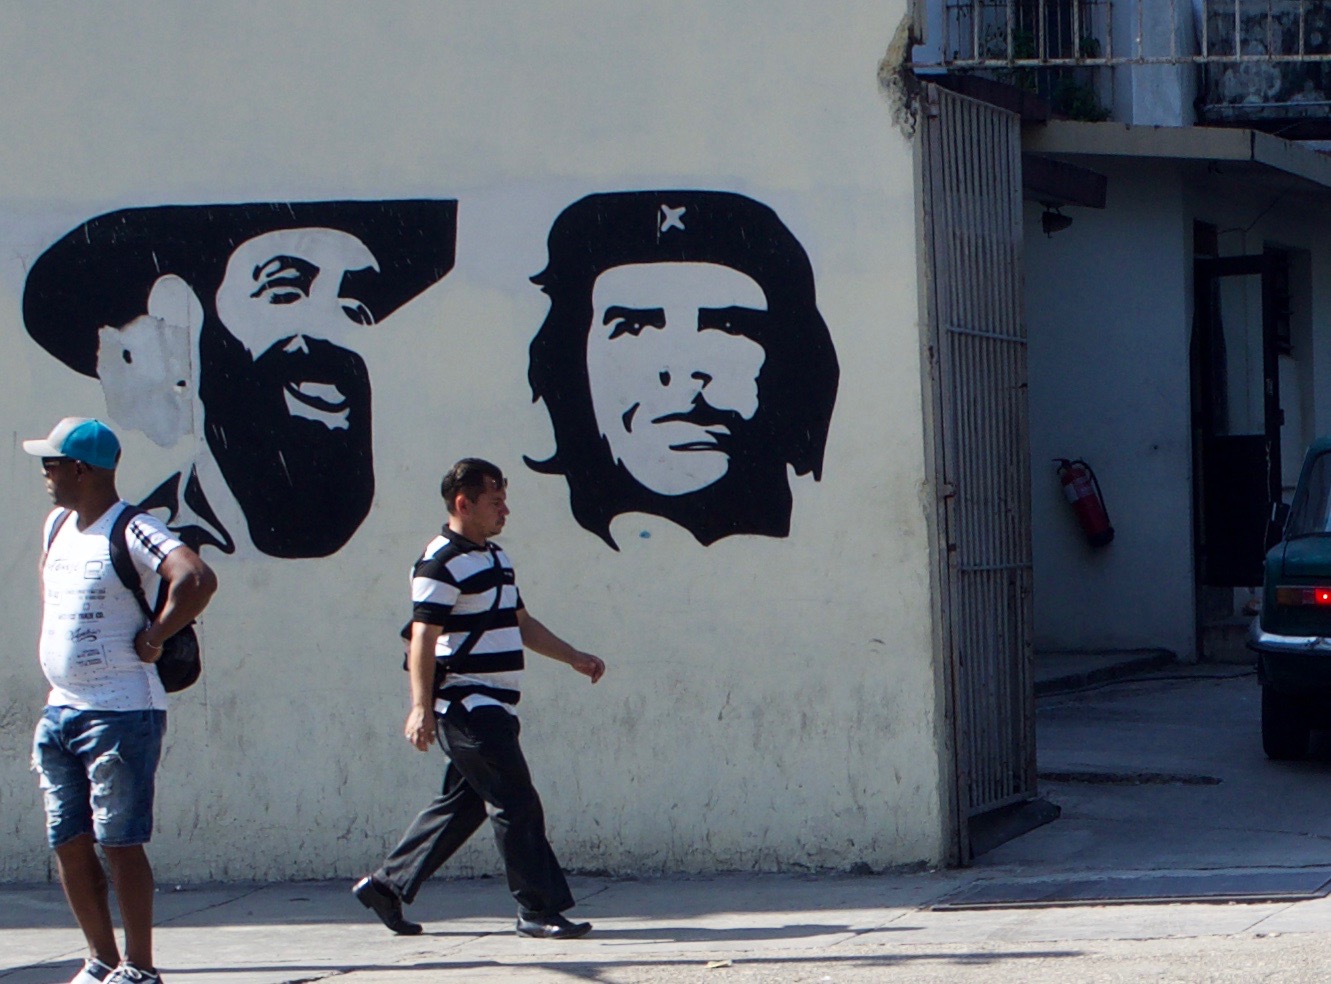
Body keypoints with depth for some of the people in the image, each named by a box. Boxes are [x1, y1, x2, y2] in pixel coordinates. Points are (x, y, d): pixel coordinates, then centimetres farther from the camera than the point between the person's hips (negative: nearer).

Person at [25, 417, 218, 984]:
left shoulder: (132, 534, -15)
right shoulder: (57, 526, 12)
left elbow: (197, 580, -30)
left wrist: (154, 637, -20)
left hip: (120, 712, -9)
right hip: (60, 709, 9)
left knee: (118, 842, -6)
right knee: (68, 843, 8)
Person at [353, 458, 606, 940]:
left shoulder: (495, 558, 19)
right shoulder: (441, 564, -12)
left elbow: (521, 623, 28)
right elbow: (423, 639, -17)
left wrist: (574, 658, 24)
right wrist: (422, 707, -22)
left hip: (494, 708, 10)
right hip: (467, 707, -10)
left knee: (461, 804, 13)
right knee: (516, 805, -9)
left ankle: (386, 885, 21)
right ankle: (539, 909, -5)